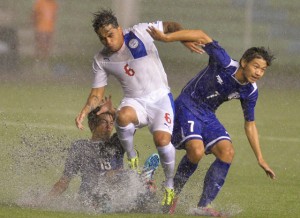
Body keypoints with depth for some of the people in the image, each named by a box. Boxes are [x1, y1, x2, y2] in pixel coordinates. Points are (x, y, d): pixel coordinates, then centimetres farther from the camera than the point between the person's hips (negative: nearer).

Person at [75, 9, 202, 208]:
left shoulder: (140, 33, -8)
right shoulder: (101, 60, 3)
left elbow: (169, 27, 2)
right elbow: (98, 92, 9)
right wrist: (85, 111, -8)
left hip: (160, 97, -2)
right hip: (134, 101, 2)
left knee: (162, 139, -25)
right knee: (123, 116, -36)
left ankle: (170, 186, 1)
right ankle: (132, 158, -9)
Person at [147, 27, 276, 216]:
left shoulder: (250, 91, -3)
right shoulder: (225, 65, -22)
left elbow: (250, 124, 8)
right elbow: (202, 36, -22)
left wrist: (260, 159, 7)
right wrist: (166, 37, -30)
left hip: (208, 116, 7)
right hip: (187, 106, -7)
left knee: (227, 152, -13)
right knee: (196, 151, -27)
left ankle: (204, 206, -10)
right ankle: (173, 195, -2)